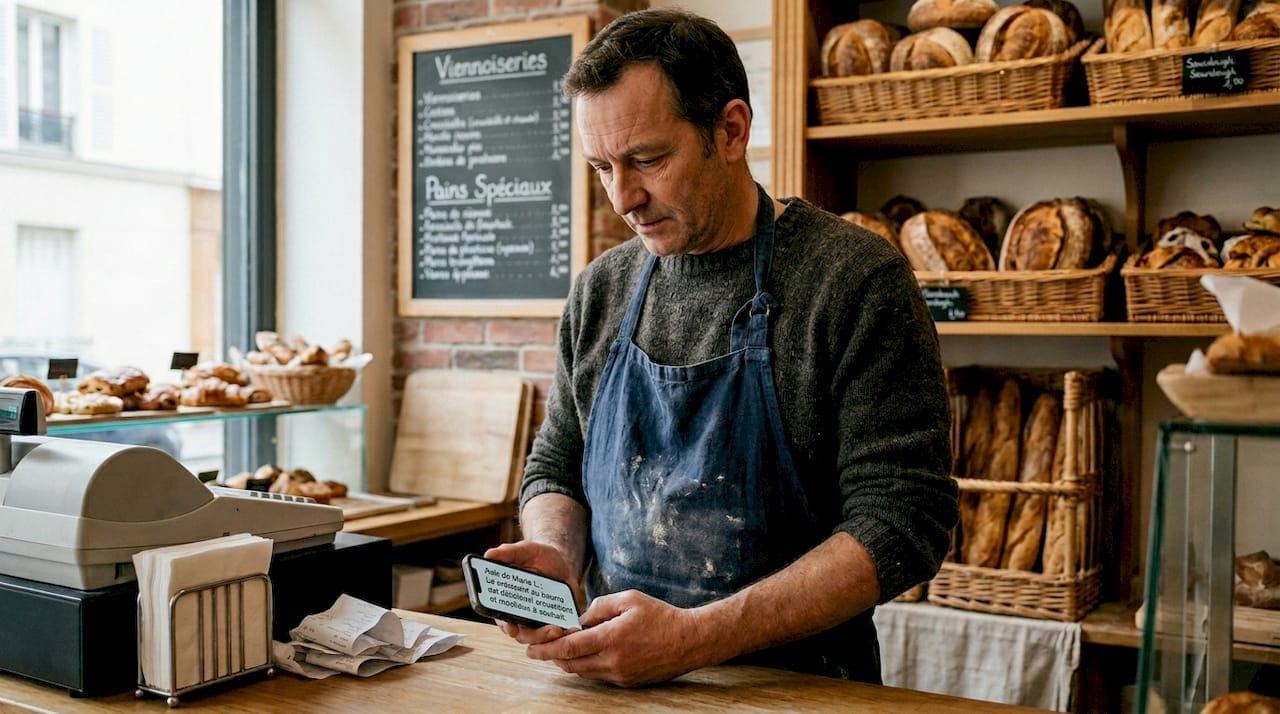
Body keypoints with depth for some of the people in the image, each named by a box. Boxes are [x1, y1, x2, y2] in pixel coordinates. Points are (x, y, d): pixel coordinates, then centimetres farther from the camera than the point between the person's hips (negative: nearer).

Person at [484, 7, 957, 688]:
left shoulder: (856, 279, -10)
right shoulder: (599, 292, 6)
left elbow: (902, 520, -13)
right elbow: (554, 471, 16)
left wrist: (696, 636, -21)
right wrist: (556, 556, -7)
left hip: (796, 682, -4)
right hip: (614, 678, 4)